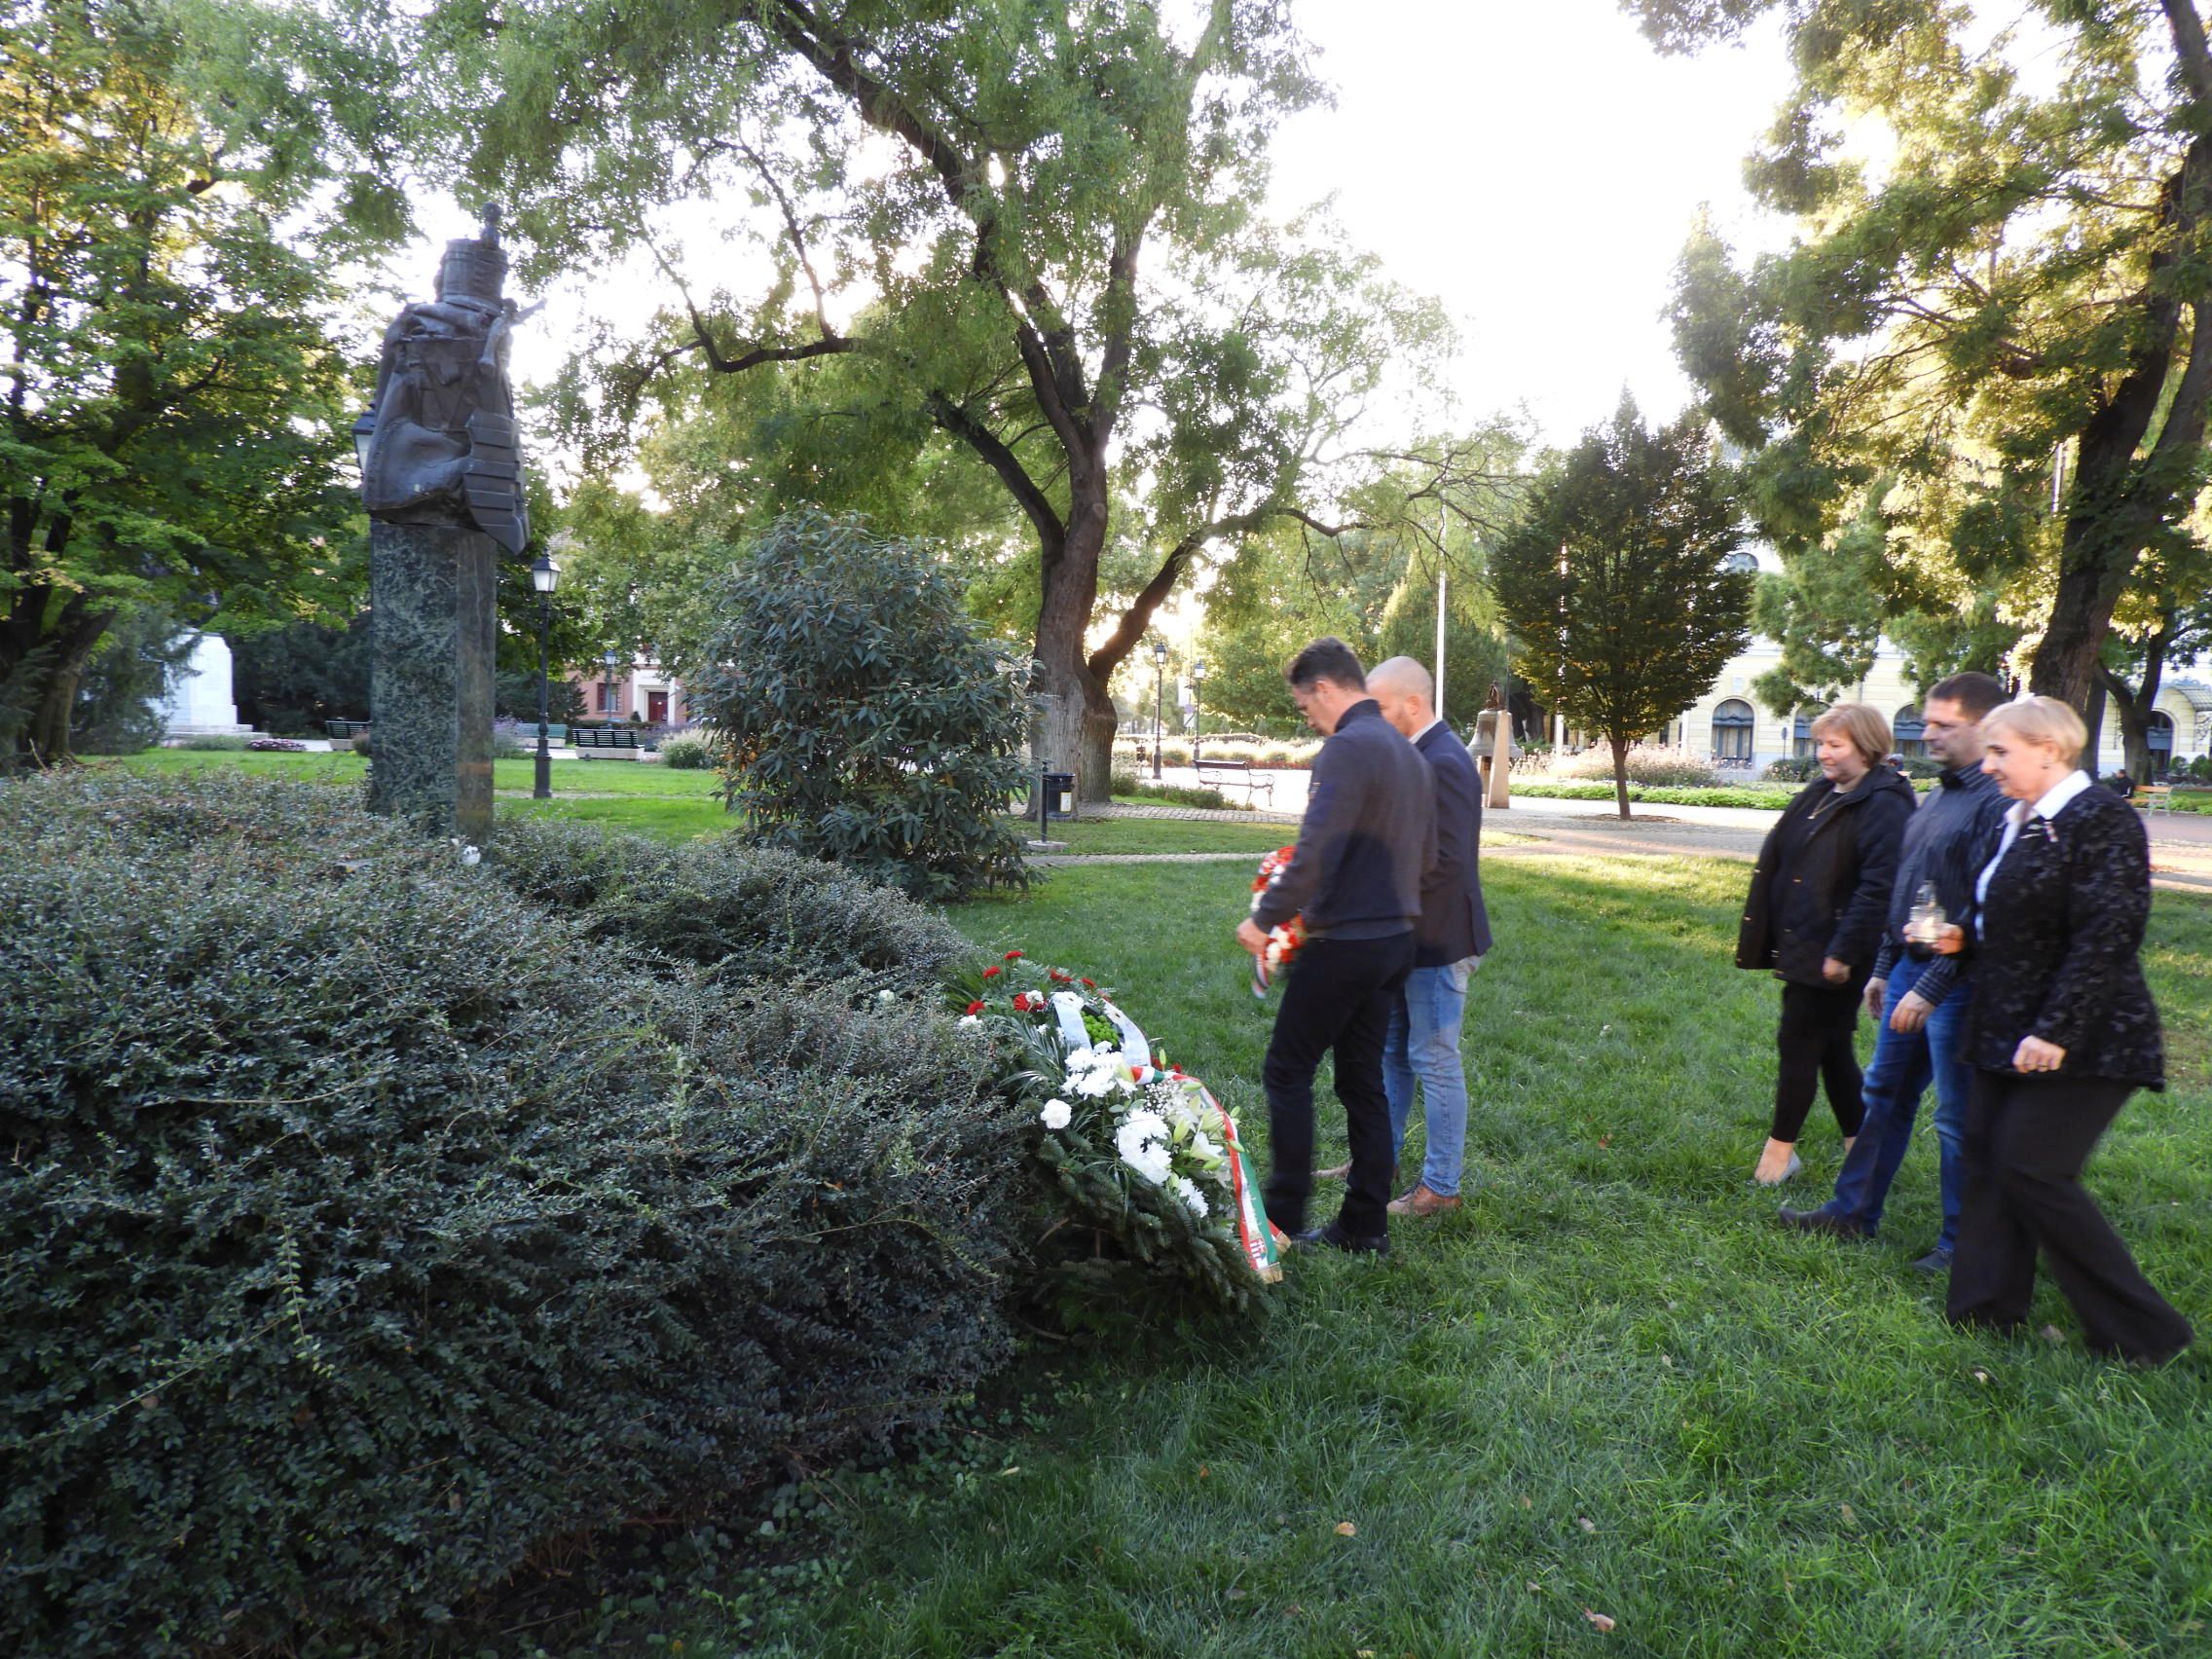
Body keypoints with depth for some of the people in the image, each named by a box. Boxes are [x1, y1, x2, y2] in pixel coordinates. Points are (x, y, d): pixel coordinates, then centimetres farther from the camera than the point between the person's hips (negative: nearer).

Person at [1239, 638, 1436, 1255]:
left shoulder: (1347, 748, -16)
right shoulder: (1409, 753, 13)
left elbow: (1314, 853, -24)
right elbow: (1426, 858, 18)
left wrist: (1264, 919, -12)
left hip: (1345, 943, -9)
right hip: (1395, 940, 9)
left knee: (1287, 1071, 3)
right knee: (1362, 1078, 14)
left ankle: (1283, 1218, 8)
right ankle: (1367, 1224, 19)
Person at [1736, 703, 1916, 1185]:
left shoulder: (1884, 806, -16)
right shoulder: (1820, 793, 11)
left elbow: (1877, 888, -22)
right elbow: (1780, 863, 16)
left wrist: (1843, 953, -23)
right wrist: (1768, 937, 15)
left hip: (1833, 953, -9)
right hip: (1801, 945, 9)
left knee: (1799, 1042, -1)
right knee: (1830, 1046, 16)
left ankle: (1780, 1148, 12)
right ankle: (1858, 1144, 29)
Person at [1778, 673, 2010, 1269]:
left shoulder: (1997, 804, -18)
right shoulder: (1936, 796, 12)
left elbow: (1982, 913, -23)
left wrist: (1931, 988, -22)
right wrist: (1883, 970, 19)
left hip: (1955, 984, -9)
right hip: (1908, 972, 9)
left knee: (1958, 1118, 4)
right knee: (1884, 1095, 17)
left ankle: (1960, 1241, 18)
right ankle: (1853, 1212, 28)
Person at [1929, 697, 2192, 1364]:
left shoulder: (2101, 819, -15)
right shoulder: (2021, 823, 13)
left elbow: (2108, 938, -22)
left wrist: (2055, 1031, -25)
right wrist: (1963, 939, 5)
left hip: (2078, 1043, -9)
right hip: (2008, 1036, 9)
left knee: (2034, 1172, -6)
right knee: (1987, 1160, 10)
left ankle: (2142, 1332, 10)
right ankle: (1984, 1312, 20)